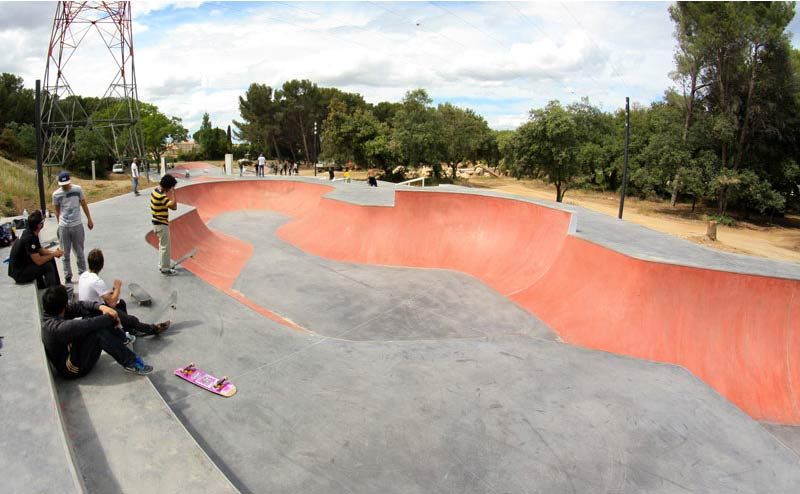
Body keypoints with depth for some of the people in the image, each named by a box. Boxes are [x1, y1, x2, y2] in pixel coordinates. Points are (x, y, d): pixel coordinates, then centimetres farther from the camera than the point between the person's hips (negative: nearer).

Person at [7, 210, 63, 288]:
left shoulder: (32, 233, 0)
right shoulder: (29, 238, -29)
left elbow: (40, 250, 13)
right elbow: (38, 261, -28)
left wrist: (53, 252, -5)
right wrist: (53, 254, -13)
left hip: (24, 264, 10)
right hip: (19, 273, -10)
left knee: (51, 260, 6)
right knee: (48, 266, -18)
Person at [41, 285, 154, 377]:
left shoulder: (50, 314, -6)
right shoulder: (58, 327, -34)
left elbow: (79, 306, -3)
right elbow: (87, 325, -33)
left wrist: (101, 307, -22)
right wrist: (111, 317, -17)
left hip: (71, 349, 9)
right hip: (73, 368, -9)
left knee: (92, 313, -2)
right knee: (99, 332, -31)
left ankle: (122, 338, 8)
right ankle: (131, 363, -24)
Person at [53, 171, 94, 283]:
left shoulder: (77, 189, -4)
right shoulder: (56, 194, -3)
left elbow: (84, 205, 7)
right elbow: (57, 211, 8)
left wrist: (89, 219, 10)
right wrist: (60, 224, 11)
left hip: (77, 226, 0)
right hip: (63, 227, 0)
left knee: (79, 253, 9)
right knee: (65, 254, 8)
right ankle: (67, 277, 17)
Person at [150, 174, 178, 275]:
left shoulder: (155, 191, 4)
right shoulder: (161, 196, -26)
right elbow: (174, 207, -27)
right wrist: (173, 193, -22)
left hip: (157, 223, 10)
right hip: (161, 225, -10)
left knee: (162, 245, 22)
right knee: (165, 247, 1)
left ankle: (162, 265, 33)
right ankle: (165, 269, 10)